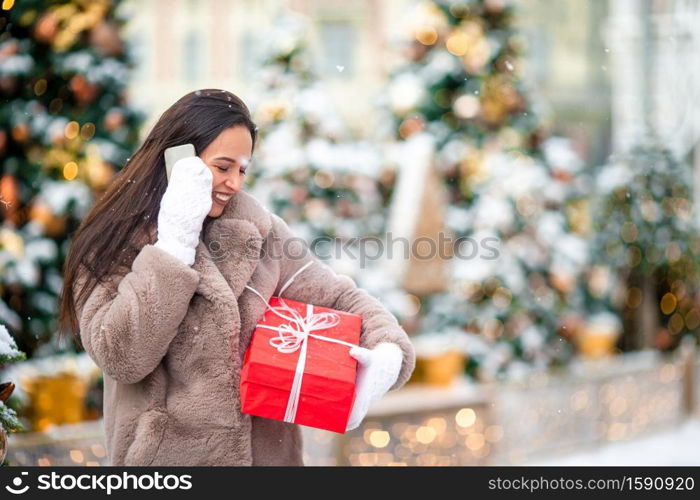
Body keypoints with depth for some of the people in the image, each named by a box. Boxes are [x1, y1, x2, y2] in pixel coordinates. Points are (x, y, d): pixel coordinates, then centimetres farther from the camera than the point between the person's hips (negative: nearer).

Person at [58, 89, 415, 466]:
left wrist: (388, 350, -18)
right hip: (169, 455, -3)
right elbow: (121, 358, -19)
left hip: (265, 450, 3)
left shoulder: (255, 231, -1)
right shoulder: (112, 245, -8)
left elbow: (337, 295, 1)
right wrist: (173, 245, -19)